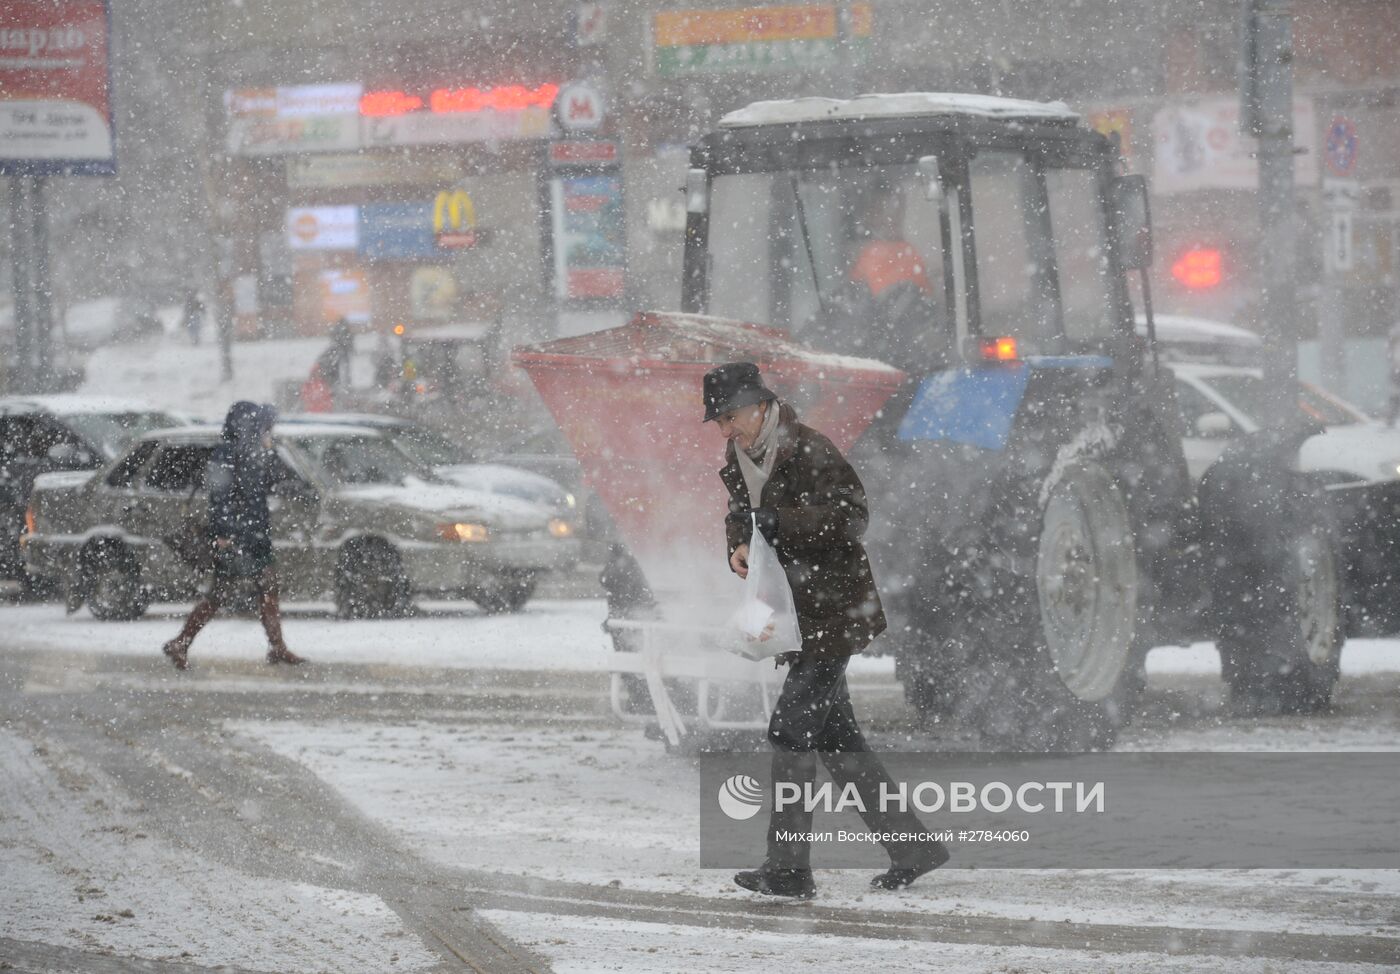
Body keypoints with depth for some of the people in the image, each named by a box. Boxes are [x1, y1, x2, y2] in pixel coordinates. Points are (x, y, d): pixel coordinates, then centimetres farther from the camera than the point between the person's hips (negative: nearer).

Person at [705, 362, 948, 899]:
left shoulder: (808, 451, -17)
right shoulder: (740, 458, 10)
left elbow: (851, 515, -21)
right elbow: (740, 513, 18)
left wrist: (780, 522, -29)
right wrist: (739, 546, -5)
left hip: (834, 609, -9)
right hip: (799, 614, 9)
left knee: (790, 729, -10)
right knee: (836, 736, 11)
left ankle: (788, 868, -4)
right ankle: (913, 848, 18)